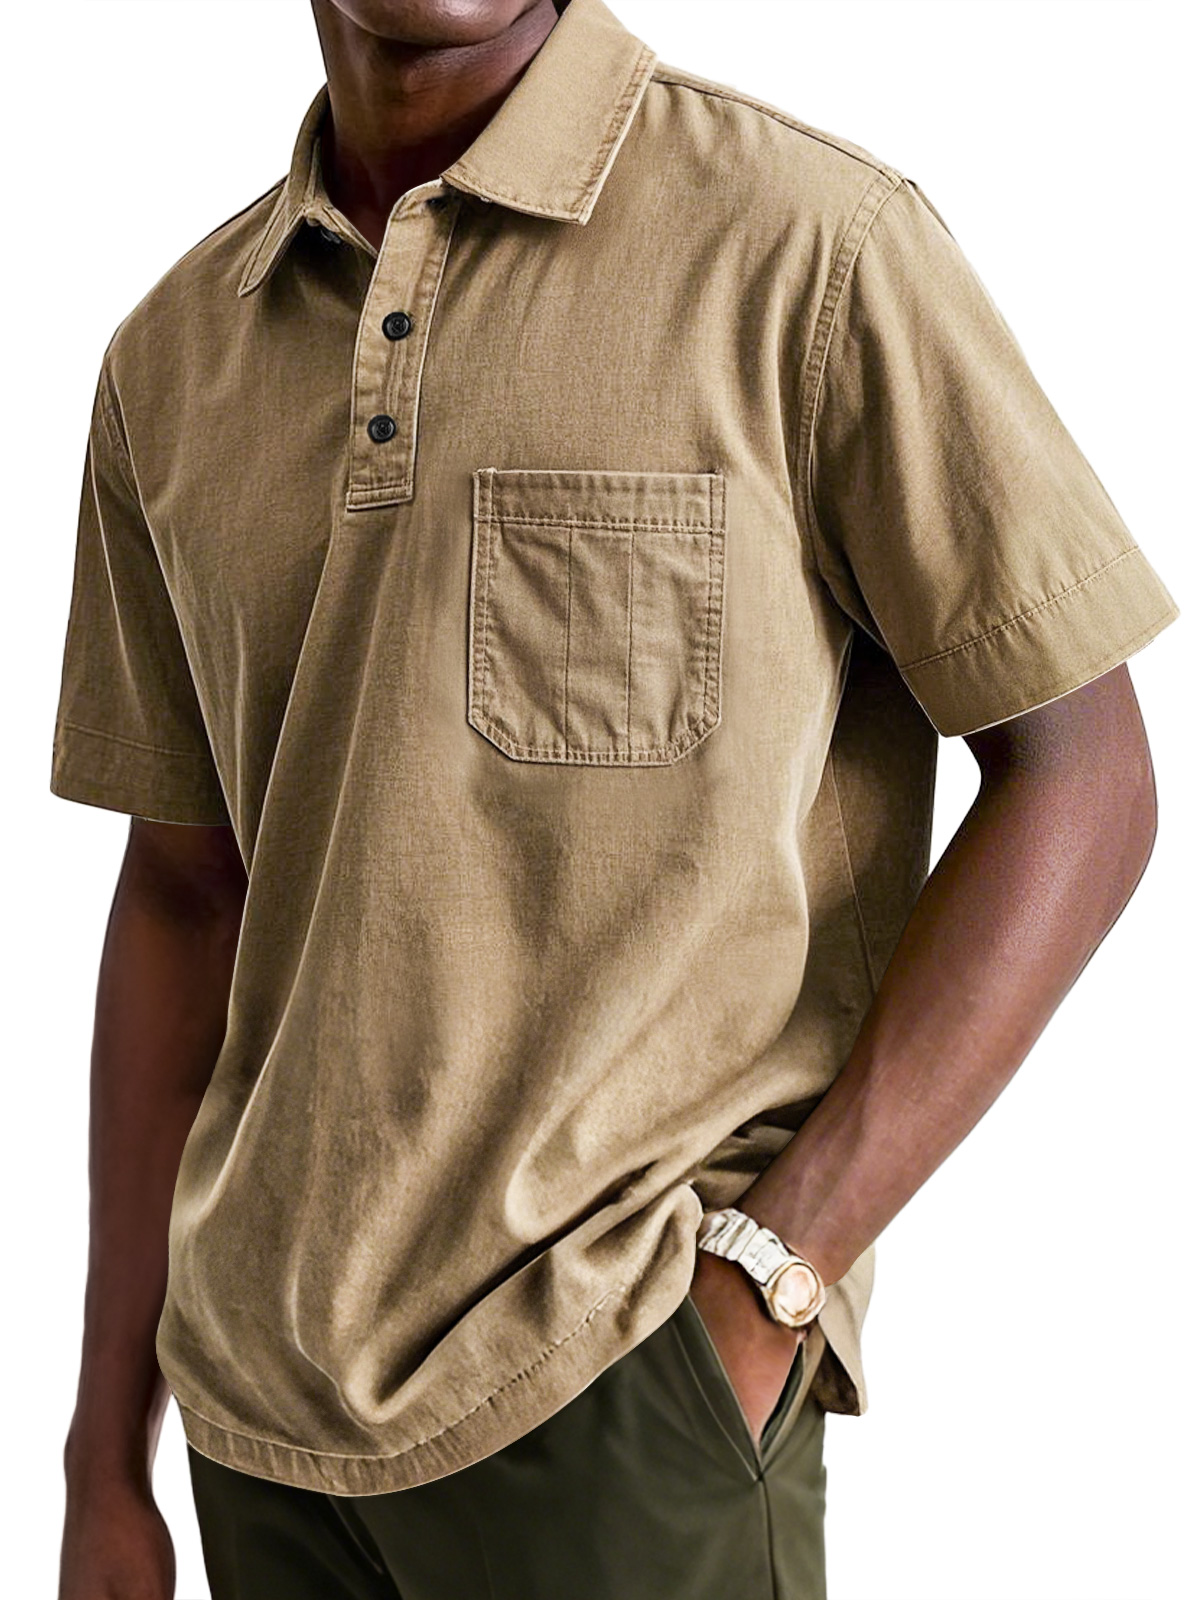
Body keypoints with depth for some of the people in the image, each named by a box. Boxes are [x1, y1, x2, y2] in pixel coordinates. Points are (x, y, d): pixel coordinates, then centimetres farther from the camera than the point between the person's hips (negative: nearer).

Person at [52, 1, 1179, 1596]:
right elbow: (185, 890, 10)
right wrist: (106, 1461, 10)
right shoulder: (173, 356, 6)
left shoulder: (809, 241, -10)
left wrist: (765, 1283, -14)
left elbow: (1083, 785, -8)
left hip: (612, 1381, -4)